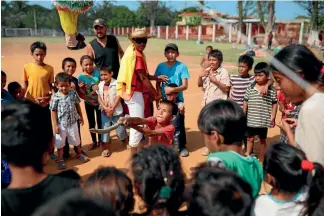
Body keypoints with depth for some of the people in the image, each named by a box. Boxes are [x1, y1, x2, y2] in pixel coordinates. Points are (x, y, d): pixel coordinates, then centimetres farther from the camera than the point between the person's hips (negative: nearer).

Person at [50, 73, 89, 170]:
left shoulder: (73, 93, -6)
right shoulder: (55, 97, -13)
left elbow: (77, 105, 6)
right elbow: (53, 112, -10)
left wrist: (81, 117, 11)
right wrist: (55, 125, -11)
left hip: (73, 122, 3)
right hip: (61, 124, -2)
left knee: (76, 140, 20)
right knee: (60, 143, 9)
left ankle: (79, 154, 43)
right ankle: (60, 160, 25)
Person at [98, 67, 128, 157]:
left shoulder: (116, 83, -11)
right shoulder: (100, 85, 2)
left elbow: (118, 97, -14)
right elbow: (99, 98, 0)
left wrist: (112, 108, -18)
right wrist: (105, 108, -14)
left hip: (117, 111, -4)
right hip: (105, 112, 4)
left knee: (120, 129, 5)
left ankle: (128, 144, 26)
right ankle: (106, 149, 21)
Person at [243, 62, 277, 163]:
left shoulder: (271, 89, -8)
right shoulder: (250, 87, -1)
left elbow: (274, 104, -3)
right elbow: (246, 102, 4)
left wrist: (273, 117, -6)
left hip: (264, 120, -2)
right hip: (251, 119, 2)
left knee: (262, 140, 14)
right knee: (250, 139, 13)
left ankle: (261, 159, 27)